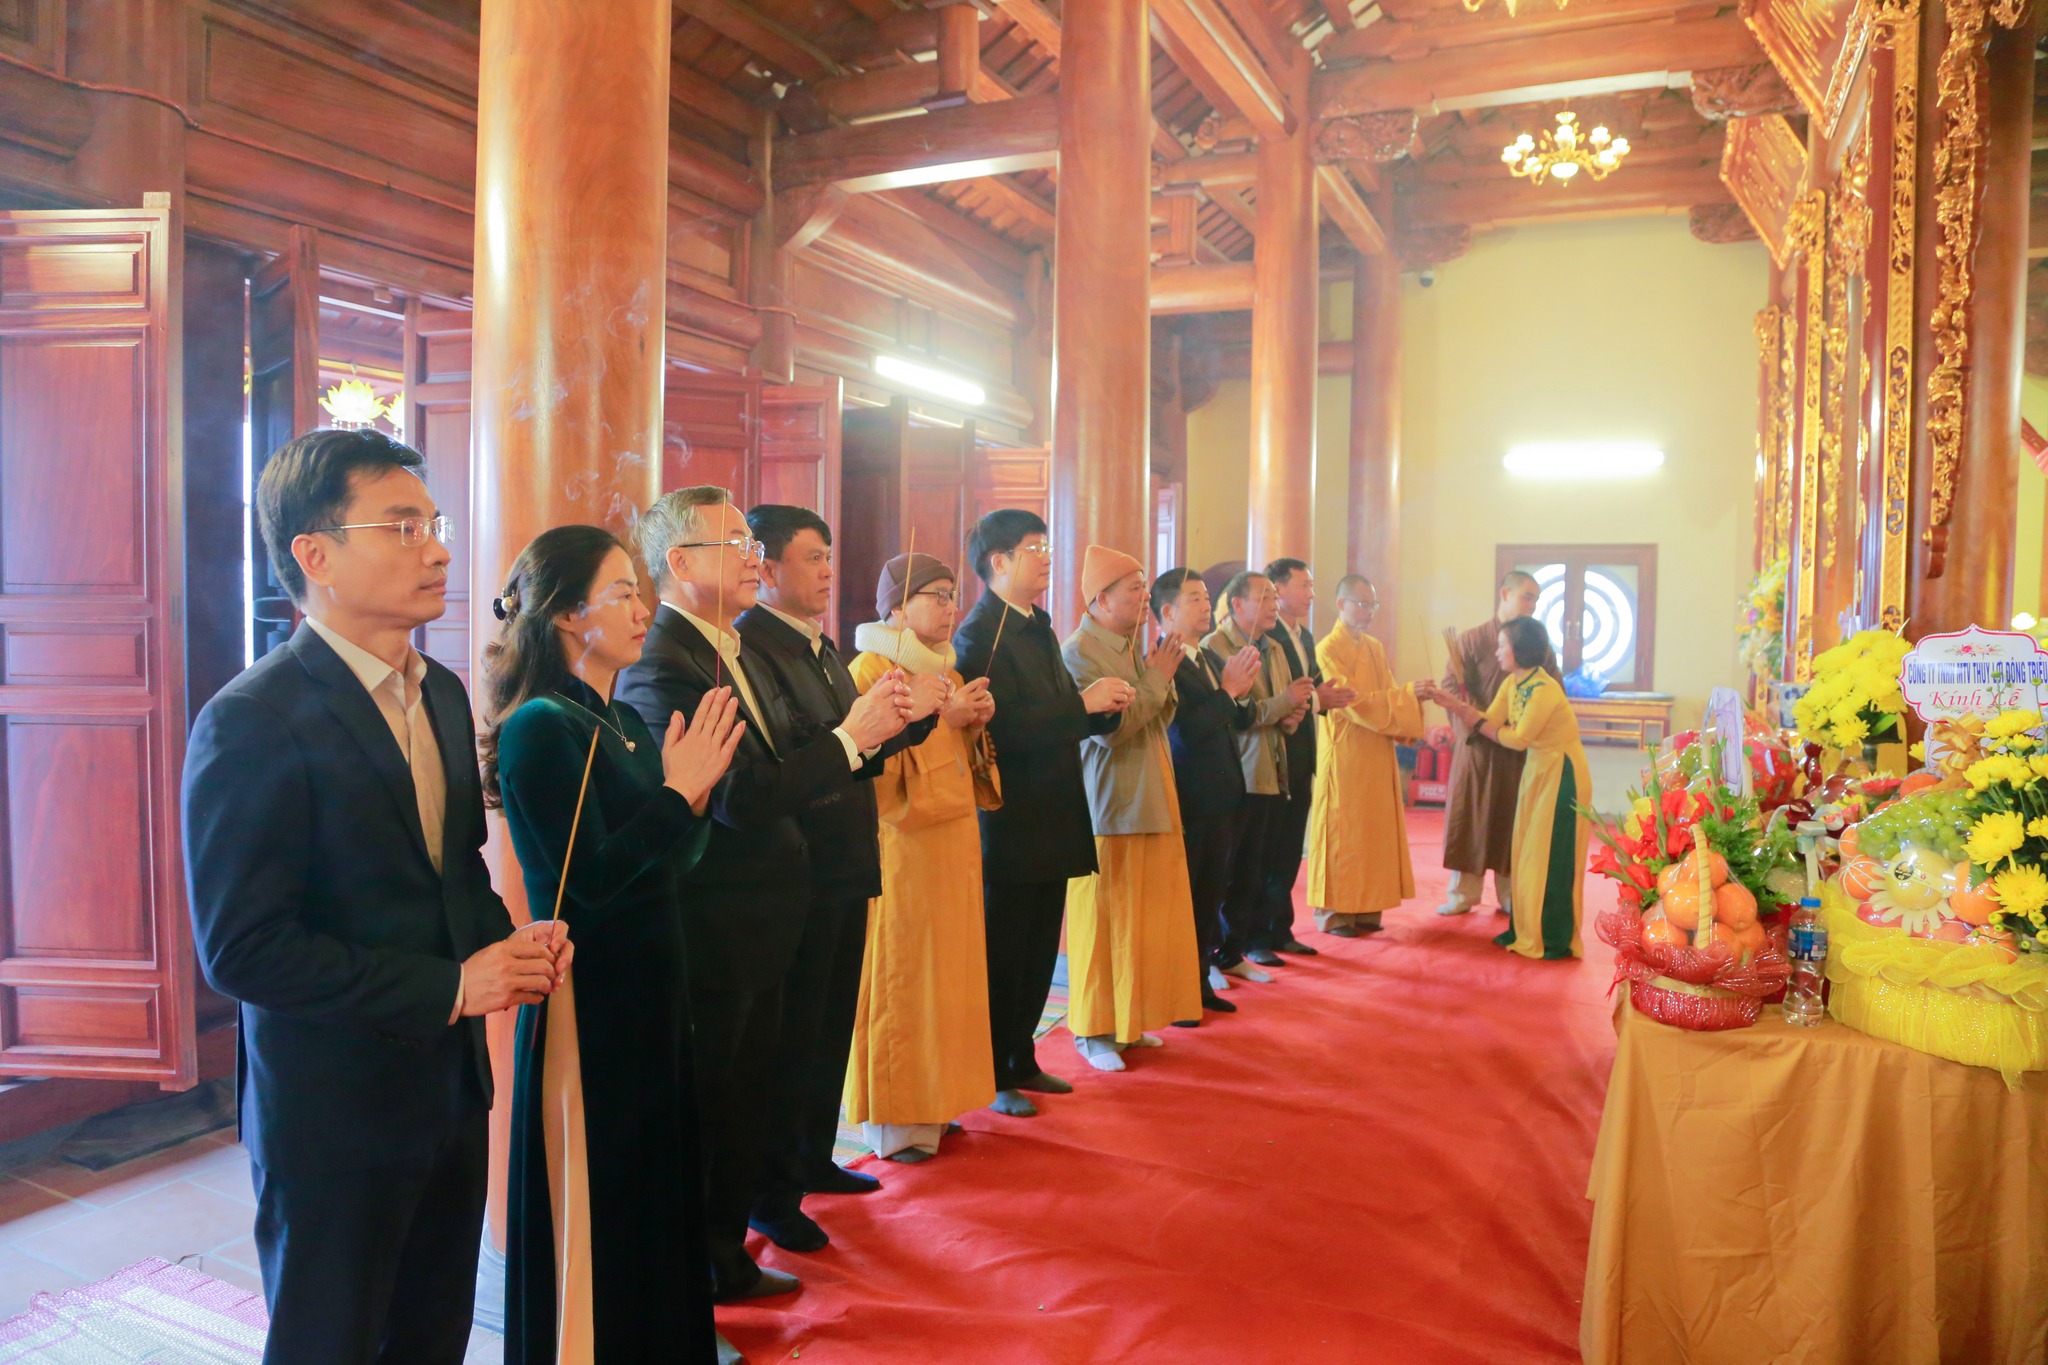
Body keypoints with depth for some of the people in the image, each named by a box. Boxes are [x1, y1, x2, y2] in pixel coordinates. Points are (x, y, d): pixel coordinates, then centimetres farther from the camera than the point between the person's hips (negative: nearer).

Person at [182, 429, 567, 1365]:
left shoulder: (443, 694, 5)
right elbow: (240, 948, -21)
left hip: (451, 1087, 7)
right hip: (334, 1112, -7)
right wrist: (449, 986, -21)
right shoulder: (251, 723, -18)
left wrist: (506, 938, -5)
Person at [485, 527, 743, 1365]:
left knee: (655, 1194, 21)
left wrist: (693, 788, -7)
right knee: (596, 1216, 8)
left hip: (650, 996, 8)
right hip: (588, 1006, -8)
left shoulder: (625, 723, 7)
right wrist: (676, 792, -18)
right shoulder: (541, 727, -17)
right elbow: (583, 884, -23)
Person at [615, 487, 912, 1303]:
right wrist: (851, 735, -20)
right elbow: (743, 798, -28)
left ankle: (728, 1257, 38)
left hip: (760, 925, 9)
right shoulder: (661, 668, -20)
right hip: (711, 935, -9)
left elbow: (785, 772, 9)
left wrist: (870, 723, -6)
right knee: (704, 1107, 8)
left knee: (746, 1102, 20)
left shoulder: (737, 650, 10)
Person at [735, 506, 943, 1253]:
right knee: (792, 1033, 2)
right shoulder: (751, 645, -17)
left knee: (831, 1023, 20)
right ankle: (773, 1195, 18)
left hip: (845, 865, 9)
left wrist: (917, 712, 0)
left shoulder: (822, 646, 13)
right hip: (799, 875, -9)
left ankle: (814, 1158, 37)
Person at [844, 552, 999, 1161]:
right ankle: (895, 1118, 5)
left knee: (946, 967, 9)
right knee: (900, 974, -4)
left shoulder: (943, 667, 17)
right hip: (901, 841, -8)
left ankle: (932, 1101, 19)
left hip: (951, 837, 8)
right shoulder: (871, 667, -9)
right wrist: (940, 719, -18)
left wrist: (973, 724, 3)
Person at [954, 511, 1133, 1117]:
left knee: (1039, 949, 16)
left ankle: (1021, 1059, 30)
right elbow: (1001, 728, -25)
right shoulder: (980, 634, -14)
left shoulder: (1038, 628, 15)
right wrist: (1083, 702, -21)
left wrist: (1106, 707, 0)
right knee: (1002, 951, 2)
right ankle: (994, 1075, 15)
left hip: (1050, 820, 9)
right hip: (1008, 823, -9)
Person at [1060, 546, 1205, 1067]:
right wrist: (1155, 678, -13)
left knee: (1147, 915, 13)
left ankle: (1128, 1019, 25)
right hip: (1110, 806, -8)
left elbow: (1162, 717, 12)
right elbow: (1109, 727, -20)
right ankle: (1094, 1030, 12)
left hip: (1151, 801, 8)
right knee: (1104, 919, 1)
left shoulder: (1135, 644, 10)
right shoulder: (1079, 652, -14)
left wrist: (1162, 676, -4)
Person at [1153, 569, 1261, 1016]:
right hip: (1188, 803, -9)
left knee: (1211, 896, 17)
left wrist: (1241, 692, -4)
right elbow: (1183, 731, -24)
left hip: (1222, 799, 9)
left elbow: (1238, 722, 15)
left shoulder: (1212, 659, 13)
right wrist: (1227, 690, -20)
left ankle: (1200, 981, 29)